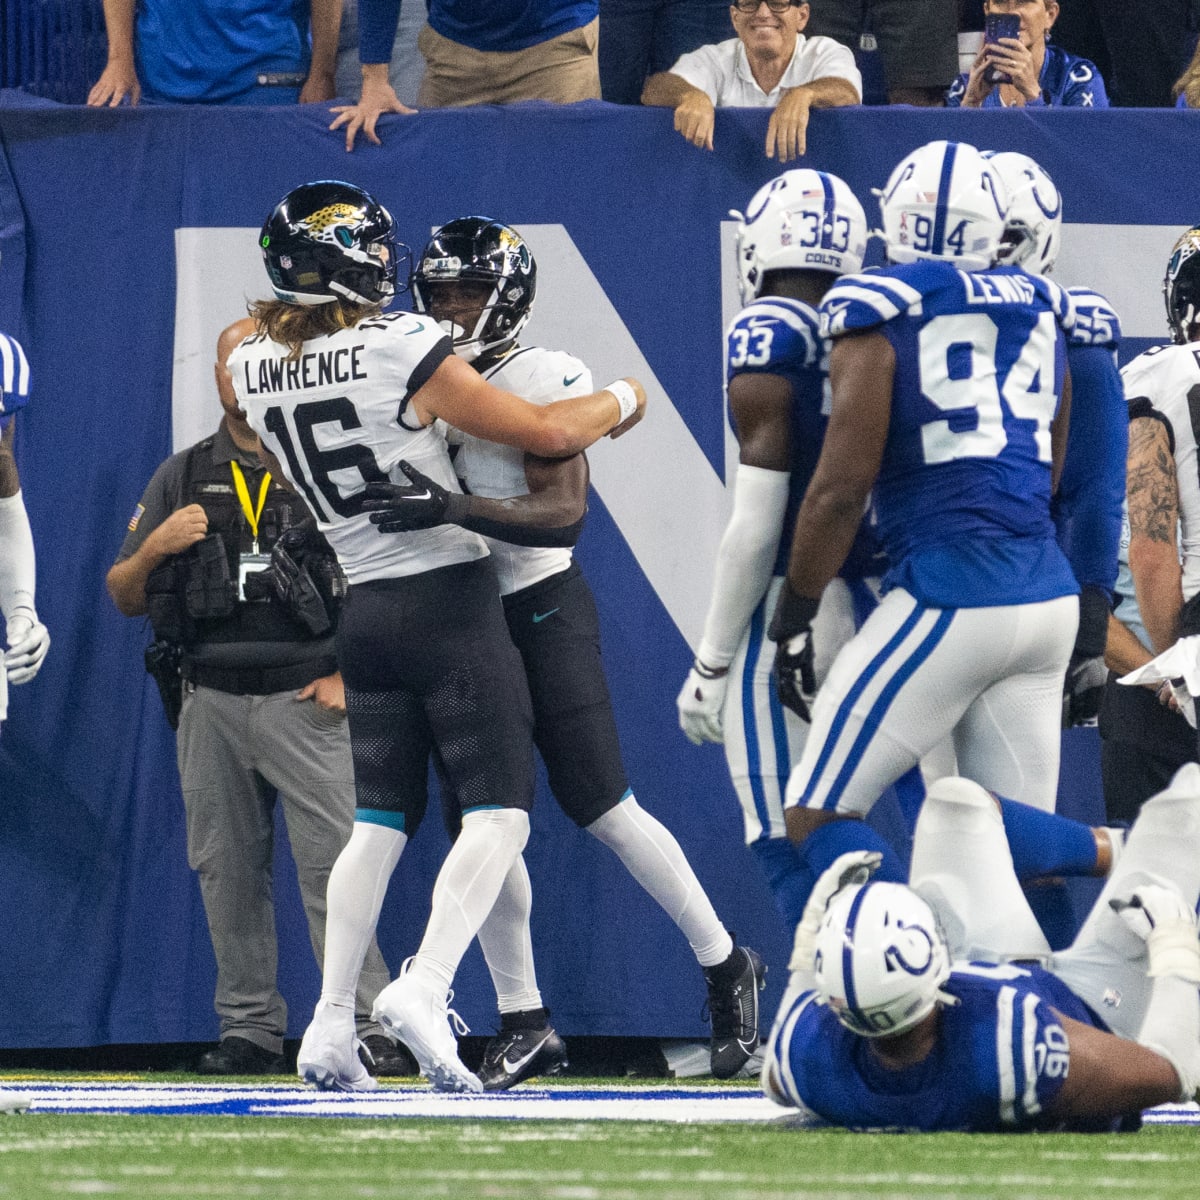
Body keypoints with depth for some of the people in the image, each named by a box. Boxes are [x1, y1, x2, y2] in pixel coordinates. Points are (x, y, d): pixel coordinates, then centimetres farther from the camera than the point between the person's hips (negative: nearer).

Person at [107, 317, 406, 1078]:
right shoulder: (182, 479, 14)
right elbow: (124, 599, 13)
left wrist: (351, 671, -8)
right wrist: (153, 548, -8)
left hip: (308, 700, -4)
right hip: (210, 702, 4)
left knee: (334, 866, -12)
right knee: (229, 873, 4)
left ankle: (372, 1029, -13)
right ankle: (251, 1031, 11)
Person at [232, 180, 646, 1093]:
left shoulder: (254, 367, 1)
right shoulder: (401, 349, -15)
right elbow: (545, 434, -11)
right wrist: (623, 401, 7)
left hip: (366, 607, 6)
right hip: (451, 598, -6)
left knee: (380, 819, 12)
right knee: (500, 811, -4)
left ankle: (330, 1024, 4)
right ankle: (425, 988, -21)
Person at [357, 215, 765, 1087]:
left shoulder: (548, 381, -10)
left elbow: (563, 513, -22)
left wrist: (452, 509, -33)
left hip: (541, 610, -6)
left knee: (602, 808, -7)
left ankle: (727, 967, 9)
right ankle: (524, 1023, 9)